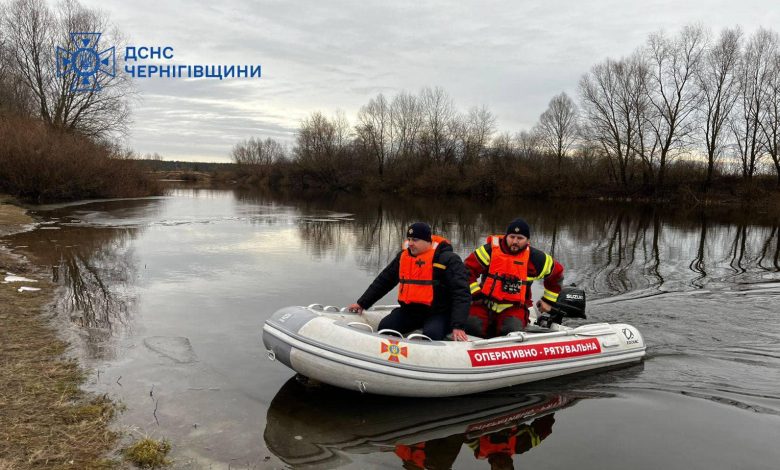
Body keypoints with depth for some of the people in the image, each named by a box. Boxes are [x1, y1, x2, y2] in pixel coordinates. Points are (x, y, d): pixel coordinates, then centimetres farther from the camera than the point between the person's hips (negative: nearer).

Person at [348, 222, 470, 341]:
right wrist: (362, 303, 13)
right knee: (384, 327, -14)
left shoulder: (448, 259, -11)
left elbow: (461, 293, -16)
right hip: (409, 310, 6)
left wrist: (458, 326, -27)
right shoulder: (403, 256, 7)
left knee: (431, 335, -33)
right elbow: (383, 281, 16)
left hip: (438, 313, -5)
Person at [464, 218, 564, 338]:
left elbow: (556, 272, 16)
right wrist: (475, 294, -10)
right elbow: (467, 270, -4)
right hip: (485, 303, 0)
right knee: (471, 326, -24)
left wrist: (548, 301, 19)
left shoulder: (534, 257, -1)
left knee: (512, 331, -31)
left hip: (515, 307, 0)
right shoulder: (490, 250, -7)